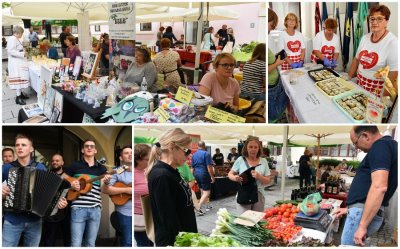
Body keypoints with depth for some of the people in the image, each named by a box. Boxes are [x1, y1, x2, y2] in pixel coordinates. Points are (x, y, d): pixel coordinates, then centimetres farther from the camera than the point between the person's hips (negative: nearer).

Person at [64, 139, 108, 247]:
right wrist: (70, 184, -7)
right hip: (78, 208, -2)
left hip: (95, 209, 3)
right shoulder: (75, 165, 6)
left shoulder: (101, 168, 11)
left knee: (90, 244, 9)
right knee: (76, 244, -5)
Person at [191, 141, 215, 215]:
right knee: (207, 192, -5)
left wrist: (194, 176, 23)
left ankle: (207, 206, 29)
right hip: (204, 174, -7)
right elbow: (209, 167, -15)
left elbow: (192, 167, 14)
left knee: (202, 191, 19)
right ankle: (199, 209, -16)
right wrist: (212, 176, -9)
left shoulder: (194, 155, 8)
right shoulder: (206, 154, -11)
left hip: (197, 174, 7)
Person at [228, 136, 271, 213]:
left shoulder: (263, 161, 4)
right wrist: (235, 178, -15)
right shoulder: (240, 160, 0)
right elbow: (230, 174, 7)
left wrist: (259, 176, -17)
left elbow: (268, 181, 3)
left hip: (259, 196, 2)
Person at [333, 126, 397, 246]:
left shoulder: (380, 145, -15)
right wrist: (350, 208, 27)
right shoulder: (386, 144, 18)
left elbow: (379, 187, -26)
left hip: (364, 213, -10)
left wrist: (362, 226, -26)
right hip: (363, 211, 10)